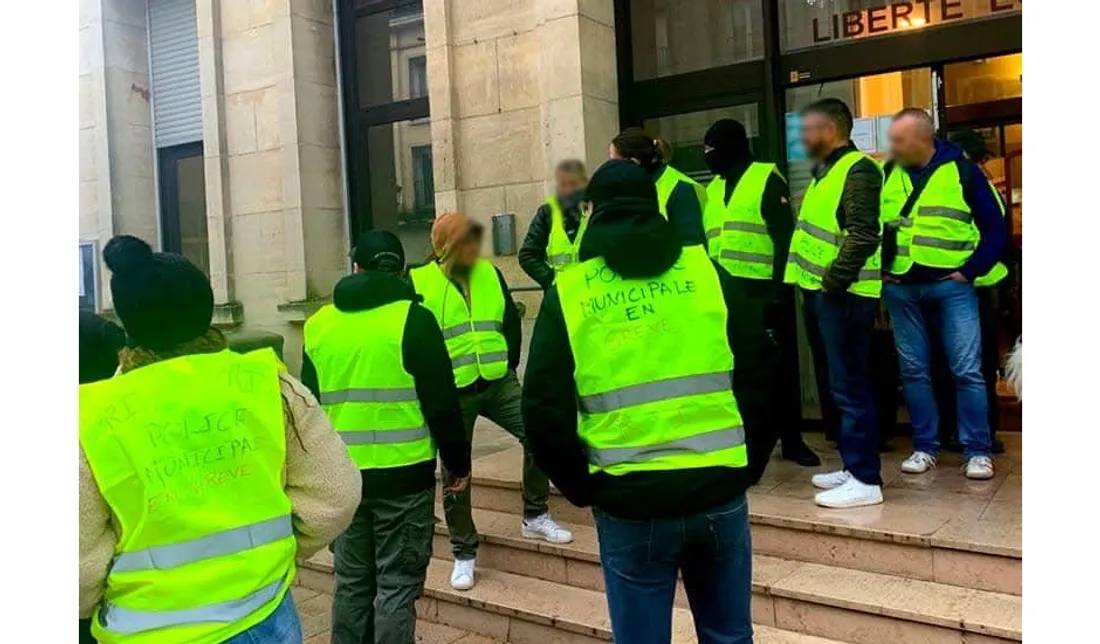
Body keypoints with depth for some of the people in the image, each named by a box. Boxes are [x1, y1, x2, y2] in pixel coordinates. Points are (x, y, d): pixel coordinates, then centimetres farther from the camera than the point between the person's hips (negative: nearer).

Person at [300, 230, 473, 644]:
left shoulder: (319, 325, 6)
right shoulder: (413, 319, -8)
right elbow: (442, 403, -9)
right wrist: (458, 462, 2)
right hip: (403, 474, -4)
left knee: (352, 581, 16)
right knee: (397, 584, 4)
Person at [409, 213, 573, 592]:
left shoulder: (490, 273, 5)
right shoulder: (418, 282, -7)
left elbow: (511, 323, 13)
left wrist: (508, 366, 7)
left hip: (498, 382, 3)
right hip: (450, 392, -3)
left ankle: (535, 517, 12)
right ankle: (464, 554, 20)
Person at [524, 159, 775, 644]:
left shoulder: (568, 294, 0)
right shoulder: (707, 272, 4)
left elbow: (544, 410, -5)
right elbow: (761, 378, 3)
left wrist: (583, 487, 8)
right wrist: (748, 466, 13)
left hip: (629, 503, -2)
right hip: (719, 491, 2)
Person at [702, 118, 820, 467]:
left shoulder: (766, 179, -2)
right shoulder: (713, 188, 17)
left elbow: (784, 238, -9)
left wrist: (779, 289, -16)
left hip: (764, 291, -6)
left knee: (779, 366, 3)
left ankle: (792, 440, 15)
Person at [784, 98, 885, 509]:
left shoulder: (857, 170, -11)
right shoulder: (825, 172, 19)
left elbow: (865, 236, -20)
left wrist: (833, 281, -18)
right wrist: (811, 282, 14)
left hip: (842, 296, -10)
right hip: (819, 293, 10)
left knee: (850, 387, -6)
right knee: (834, 385, 14)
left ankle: (865, 479, 1)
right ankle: (852, 465, 24)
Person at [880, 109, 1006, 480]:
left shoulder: (962, 170, -2)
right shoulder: (887, 175, 7)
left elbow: (995, 227, 0)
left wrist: (972, 270, -7)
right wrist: (879, 271, 4)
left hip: (951, 286, -3)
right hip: (901, 290, 3)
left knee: (967, 370, -3)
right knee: (913, 371, 7)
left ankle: (977, 451, 7)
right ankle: (925, 447, 17)